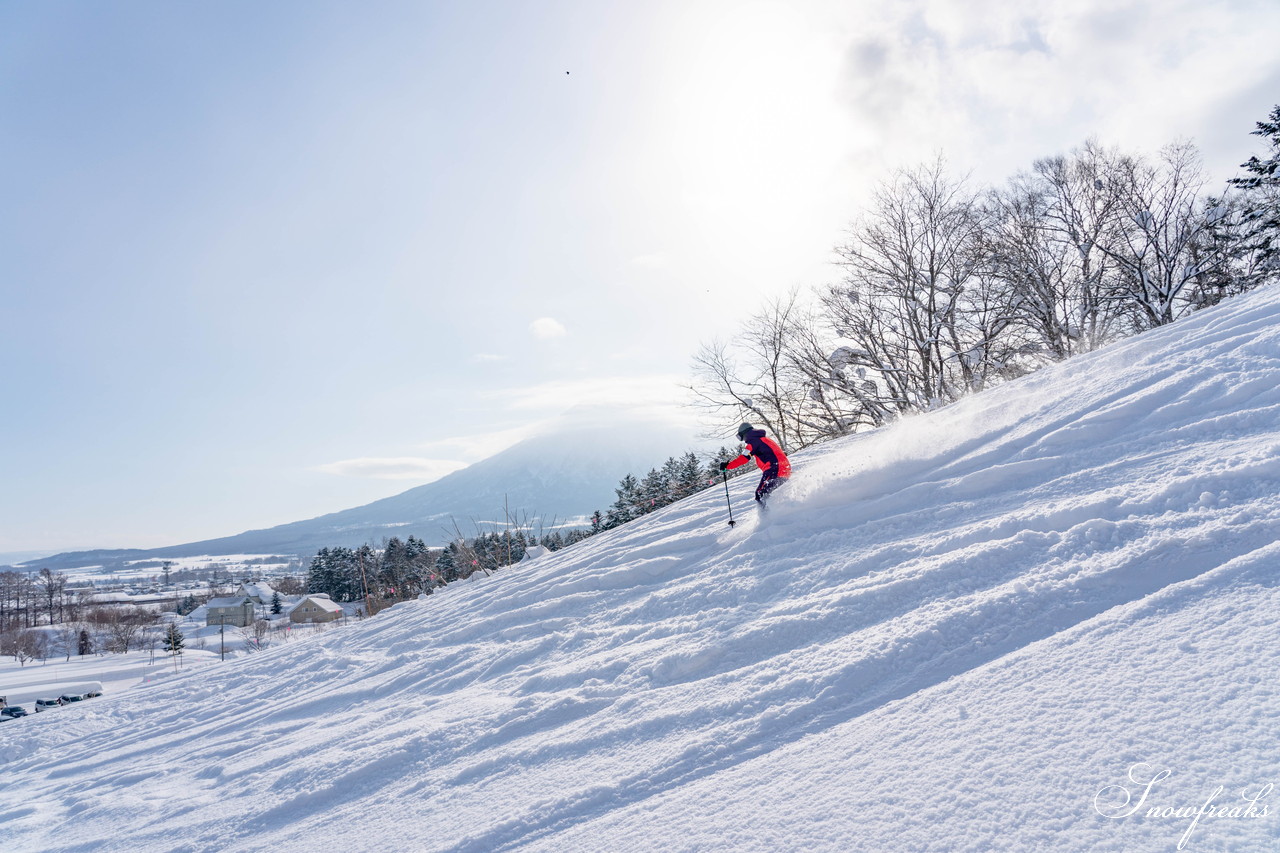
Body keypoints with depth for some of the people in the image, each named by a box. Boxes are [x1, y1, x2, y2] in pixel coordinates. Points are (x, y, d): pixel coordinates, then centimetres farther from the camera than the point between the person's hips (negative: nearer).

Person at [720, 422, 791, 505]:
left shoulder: (754, 441, -2)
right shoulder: (766, 439, 26)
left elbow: (743, 458, -9)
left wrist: (727, 466, -4)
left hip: (774, 470, -9)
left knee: (760, 495, -10)